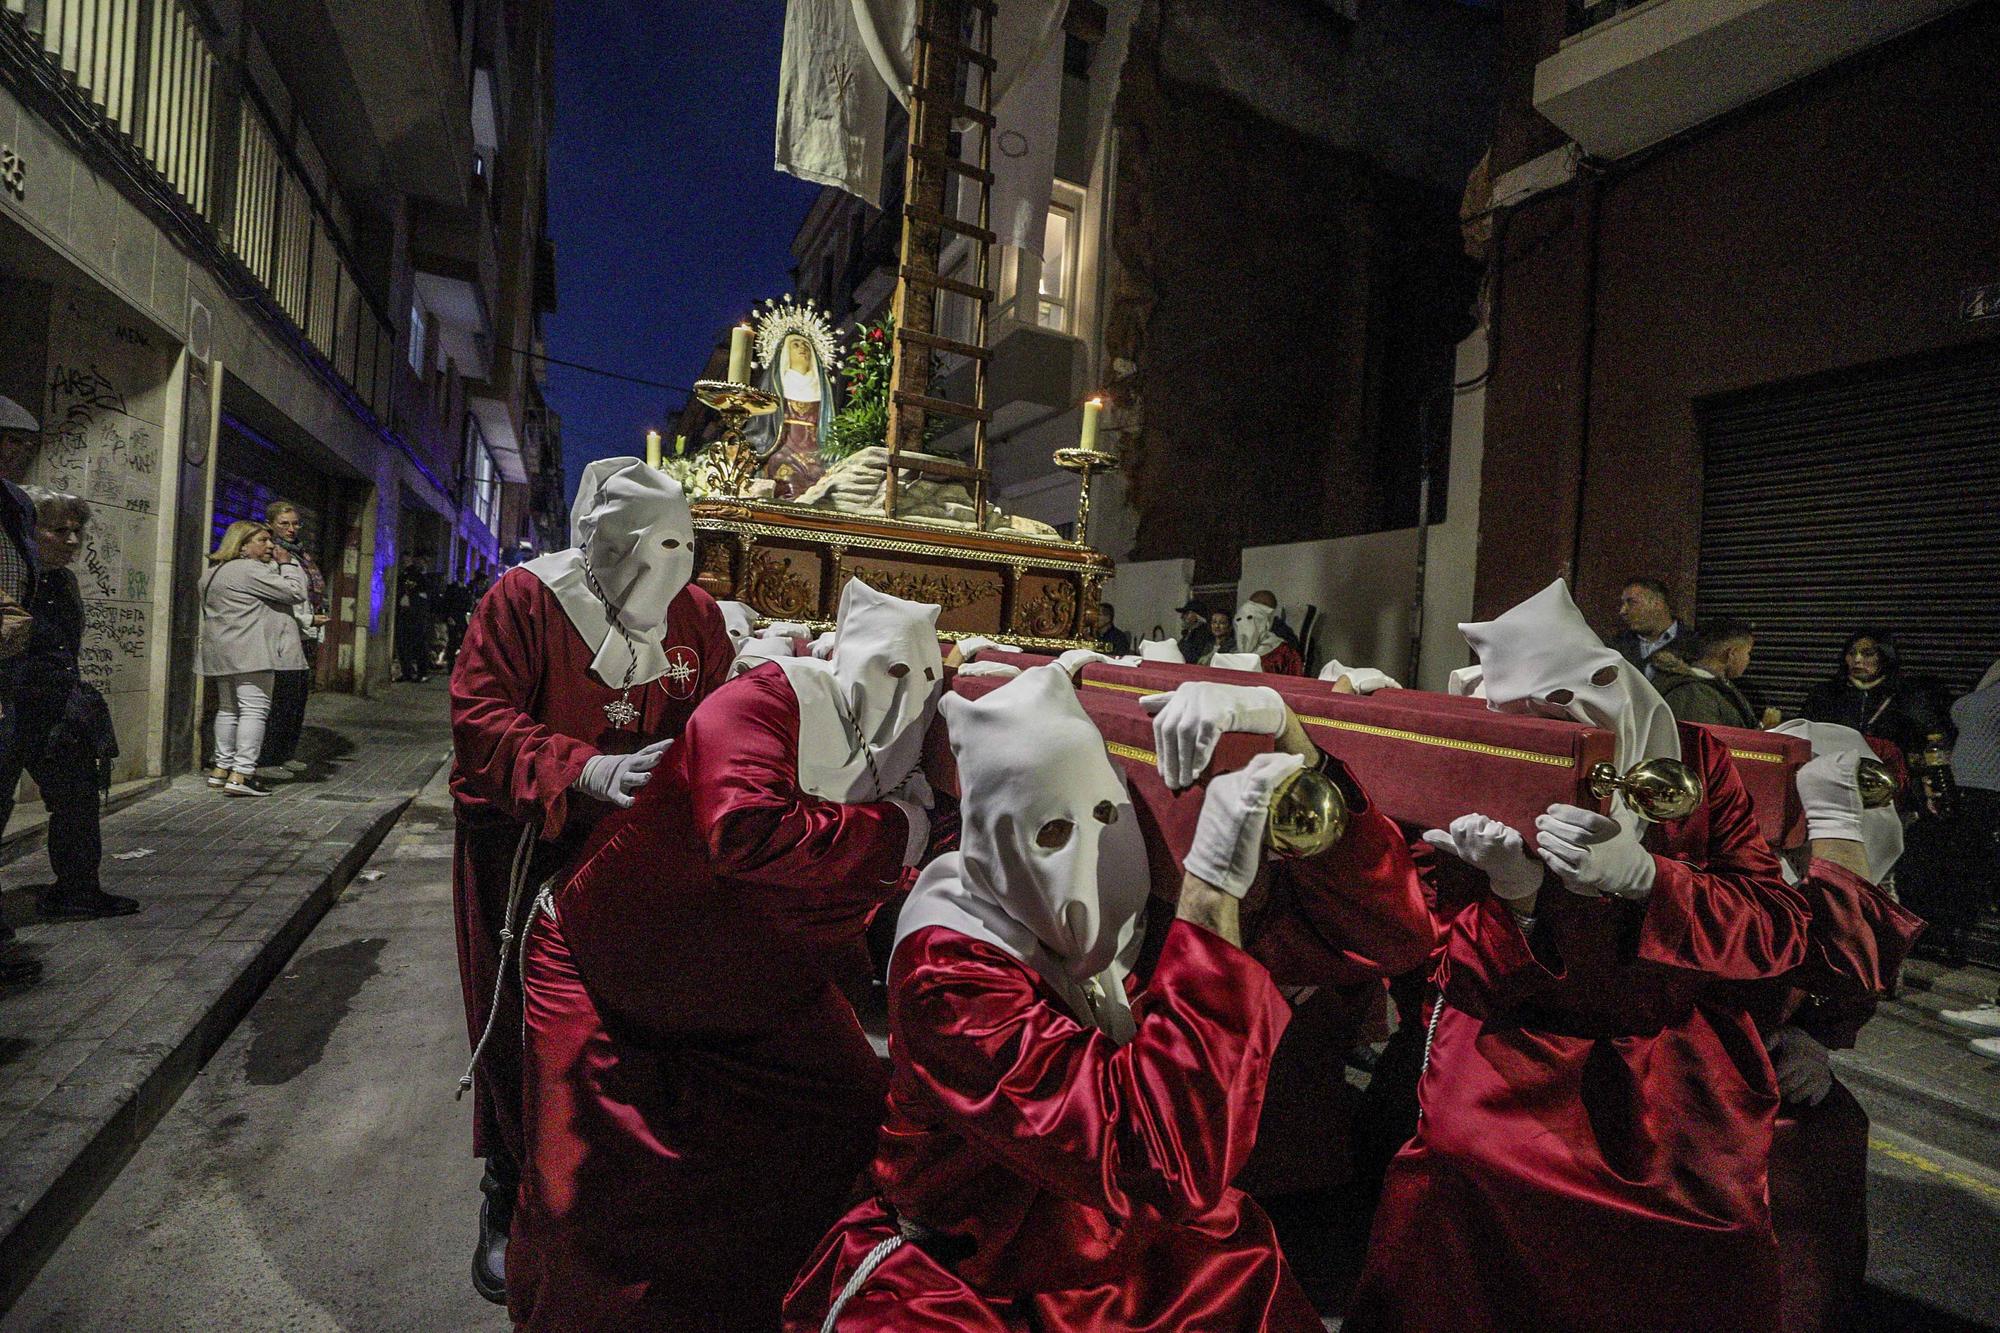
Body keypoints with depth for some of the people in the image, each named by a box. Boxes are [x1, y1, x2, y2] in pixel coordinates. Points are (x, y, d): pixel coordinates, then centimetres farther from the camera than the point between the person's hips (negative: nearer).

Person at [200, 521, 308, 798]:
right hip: (250, 652, -10)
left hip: (221, 653, 10)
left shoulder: (213, 572, 20)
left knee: (228, 708, 17)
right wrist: (287, 563, 0)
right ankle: (241, 774, -13)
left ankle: (221, 768, 22)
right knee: (255, 708, -9)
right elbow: (295, 592, -13)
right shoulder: (250, 570, -12)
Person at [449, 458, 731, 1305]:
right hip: (521, 847, -2)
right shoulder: (524, 599, -11)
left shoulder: (694, 615, 0)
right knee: (519, 1024, 10)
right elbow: (479, 718, -19)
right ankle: (510, 1200, 36)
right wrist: (587, 771, -34)